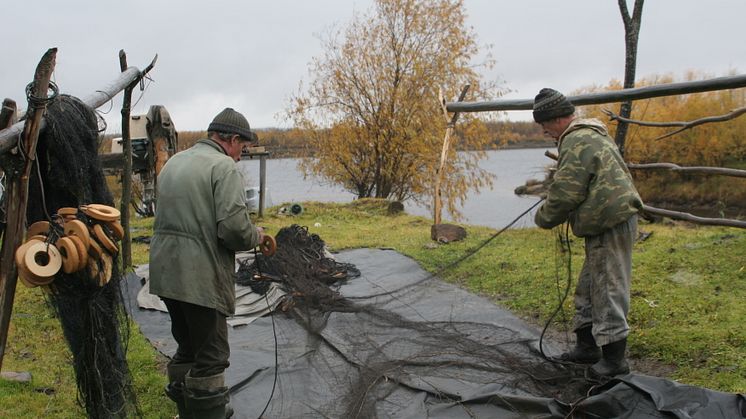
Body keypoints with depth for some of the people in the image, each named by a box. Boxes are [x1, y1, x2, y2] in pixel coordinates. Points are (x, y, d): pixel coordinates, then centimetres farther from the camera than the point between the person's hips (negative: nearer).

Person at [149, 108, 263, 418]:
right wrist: (256, 236, 0)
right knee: (211, 355, 1)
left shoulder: (173, 162, 15)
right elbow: (233, 228, -21)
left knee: (188, 346, 22)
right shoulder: (223, 165, -12)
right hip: (199, 276, -9)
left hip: (165, 271, 9)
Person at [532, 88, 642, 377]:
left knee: (607, 292, -3)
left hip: (610, 226, -11)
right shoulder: (590, 135, 18)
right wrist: (551, 213, 15)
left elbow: (565, 193, -19)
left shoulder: (576, 142, -16)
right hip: (609, 221, 11)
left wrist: (544, 219, -2)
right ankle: (587, 347, 30)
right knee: (588, 289, 19)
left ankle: (614, 360, 8)